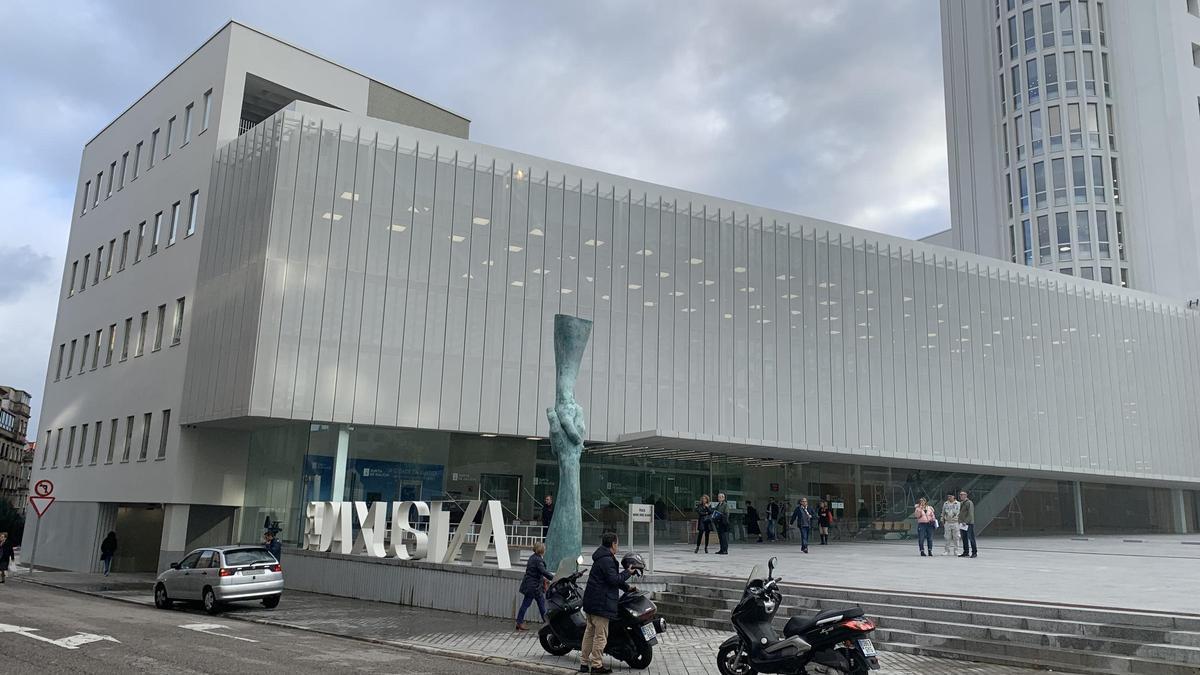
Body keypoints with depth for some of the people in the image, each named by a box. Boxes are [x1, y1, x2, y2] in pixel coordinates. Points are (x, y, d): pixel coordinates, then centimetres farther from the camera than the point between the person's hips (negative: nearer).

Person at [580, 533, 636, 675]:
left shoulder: (601, 558, 18)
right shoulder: (607, 560, -16)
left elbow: (613, 578, 25)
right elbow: (614, 579, -21)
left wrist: (627, 587, 23)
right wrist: (628, 572, -7)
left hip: (591, 602, 10)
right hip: (601, 603, -10)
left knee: (590, 632, 14)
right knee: (601, 635, -3)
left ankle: (584, 662, 18)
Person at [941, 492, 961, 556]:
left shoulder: (958, 504, 0)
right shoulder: (945, 504, 8)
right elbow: (943, 513, 15)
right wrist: (942, 521, 12)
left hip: (955, 523, -2)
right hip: (947, 523, 2)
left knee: (956, 537, 1)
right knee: (947, 537, 4)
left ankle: (956, 551, 9)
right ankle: (947, 550, 10)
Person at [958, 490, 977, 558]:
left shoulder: (969, 503, -10)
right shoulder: (961, 503, 17)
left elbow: (970, 514, -16)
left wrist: (965, 522, -20)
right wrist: (960, 522, 14)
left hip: (969, 524, -8)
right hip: (963, 524, 8)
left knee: (971, 538, -5)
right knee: (964, 539, 10)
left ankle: (974, 552, 1)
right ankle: (966, 552, 16)